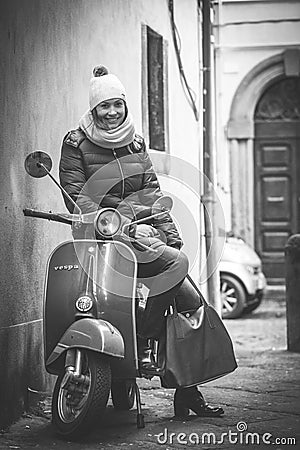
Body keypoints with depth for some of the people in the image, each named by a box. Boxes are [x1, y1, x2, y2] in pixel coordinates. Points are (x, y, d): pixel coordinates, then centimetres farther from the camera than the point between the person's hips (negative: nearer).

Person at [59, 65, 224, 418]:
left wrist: (171, 235, 6)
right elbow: (76, 194, -6)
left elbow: (151, 192, 17)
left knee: (190, 301, -7)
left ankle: (188, 392, 0)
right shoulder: (76, 143, 3)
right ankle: (141, 344, -17)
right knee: (175, 264, -30)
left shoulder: (135, 144, 20)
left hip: (141, 227, 6)